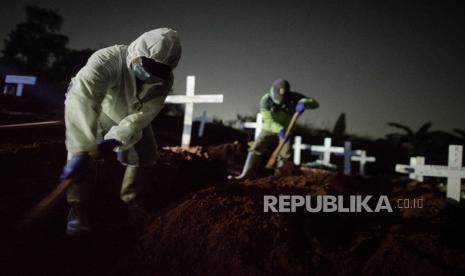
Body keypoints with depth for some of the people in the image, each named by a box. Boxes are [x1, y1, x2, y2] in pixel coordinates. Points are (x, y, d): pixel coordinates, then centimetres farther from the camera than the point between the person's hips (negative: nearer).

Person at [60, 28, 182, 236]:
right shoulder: (108, 60, -44)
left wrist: (115, 139, -47)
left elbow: (142, 115, -31)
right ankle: (78, 207, -6)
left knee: (146, 157, 5)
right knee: (83, 157, -24)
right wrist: (81, 151, -68)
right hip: (97, 111, -4)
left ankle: (130, 199, 30)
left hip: (131, 117, 4)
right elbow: (81, 99, -58)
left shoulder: (164, 82, -28)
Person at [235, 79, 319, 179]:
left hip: (286, 129, 1)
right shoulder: (266, 100, -24)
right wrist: (279, 129, -47)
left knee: (285, 154, -11)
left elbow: (315, 103, -23)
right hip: (269, 129, -1)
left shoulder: (294, 97, -19)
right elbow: (268, 121, -29)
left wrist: (303, 103, -45)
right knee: (256, 149, -12)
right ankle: (246, 174, -9)